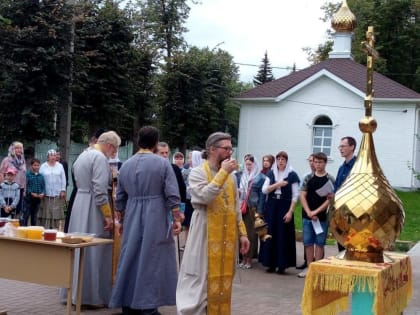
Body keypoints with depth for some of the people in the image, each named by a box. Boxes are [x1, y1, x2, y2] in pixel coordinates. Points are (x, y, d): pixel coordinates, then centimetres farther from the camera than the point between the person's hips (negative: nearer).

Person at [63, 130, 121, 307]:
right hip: (93, 207, -9)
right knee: (94, 250, -3)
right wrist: (108, 215, -18)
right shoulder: (100, 157, -15)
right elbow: (100, 190, -21)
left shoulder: (83, 155, 15)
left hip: (79, 203, 9)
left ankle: (75, 291, 21)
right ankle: (92, 295, 2)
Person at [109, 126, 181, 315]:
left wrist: (121, 221, 23)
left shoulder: (126, 165, 7)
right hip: (155, 218, -4)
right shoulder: (162, 163, -7)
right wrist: (177, 219, -5)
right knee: (152, 261, 1)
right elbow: (172, 196, -11)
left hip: (132, 219, 4)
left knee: (131, 259, 11)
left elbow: (120, 198, 13)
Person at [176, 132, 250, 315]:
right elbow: (204, 197, -24)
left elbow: (236, 207, 14)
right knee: (200, 281, -1)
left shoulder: (231, 176, 11)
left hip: (227, 236, 6)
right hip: (206, 236, -5)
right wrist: (223, 172, -19)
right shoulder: (198, 172, -6)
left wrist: (242, 233, 7)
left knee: (222, 280, 10)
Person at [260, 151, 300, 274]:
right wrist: (277, 184, -13)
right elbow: (264, 190, 1)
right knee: (270, 234, 3)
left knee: (283, 236, -3)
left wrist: (290, 211, -12)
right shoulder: (271, 173, 8)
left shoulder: (292, 175, -4)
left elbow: (295, 195, -5)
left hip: (285, 207, -3)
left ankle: (282, 265, 4)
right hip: (271, 206, 4)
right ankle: (271, 263, 11)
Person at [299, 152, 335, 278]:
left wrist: (316, 212, -13)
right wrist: (309, 212, -8)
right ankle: (309, 268, 15)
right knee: (308, 242, 6)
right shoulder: (308, 178, 6)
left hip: (322, 217, -3)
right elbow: (302, 196, 3)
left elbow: (330, 199, -7)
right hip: (307, 216, 3)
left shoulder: (330, 180, -1)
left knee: (319, 243, 3)